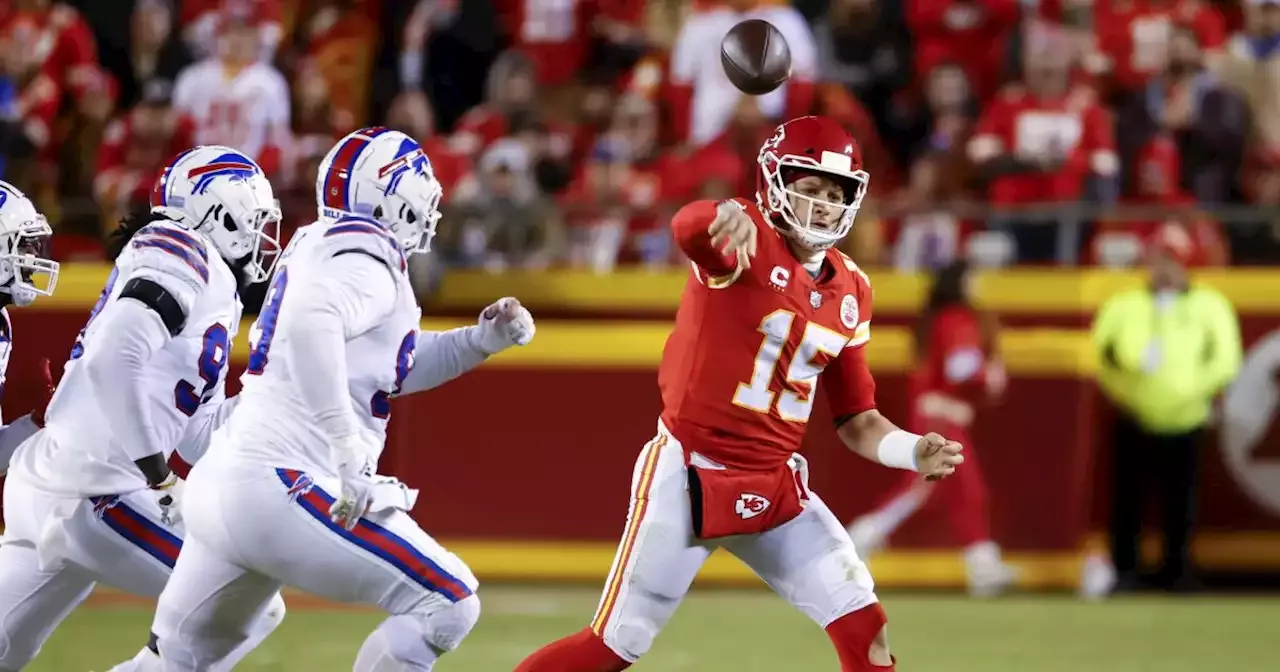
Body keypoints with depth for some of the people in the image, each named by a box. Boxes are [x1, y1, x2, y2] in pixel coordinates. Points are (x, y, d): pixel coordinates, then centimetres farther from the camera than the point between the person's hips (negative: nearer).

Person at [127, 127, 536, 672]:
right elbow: (311, 324, -30)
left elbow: (390, 364, 31)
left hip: (220, 485, 10)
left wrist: (482, 340, 21)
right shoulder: (365, 257, -9)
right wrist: (348, 450, -31)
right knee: (447, 605, -5)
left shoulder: (321, 247, 19)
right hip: (279, 492, -10)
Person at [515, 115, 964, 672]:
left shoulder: (849, 290, 5)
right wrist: (729, 217, -65)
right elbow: (688, 226, -41)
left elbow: (856, 421, 12)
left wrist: (911, 452, -8)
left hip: (775, 487, 6)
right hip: (687, 477, -6)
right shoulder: (747, 242, -14)